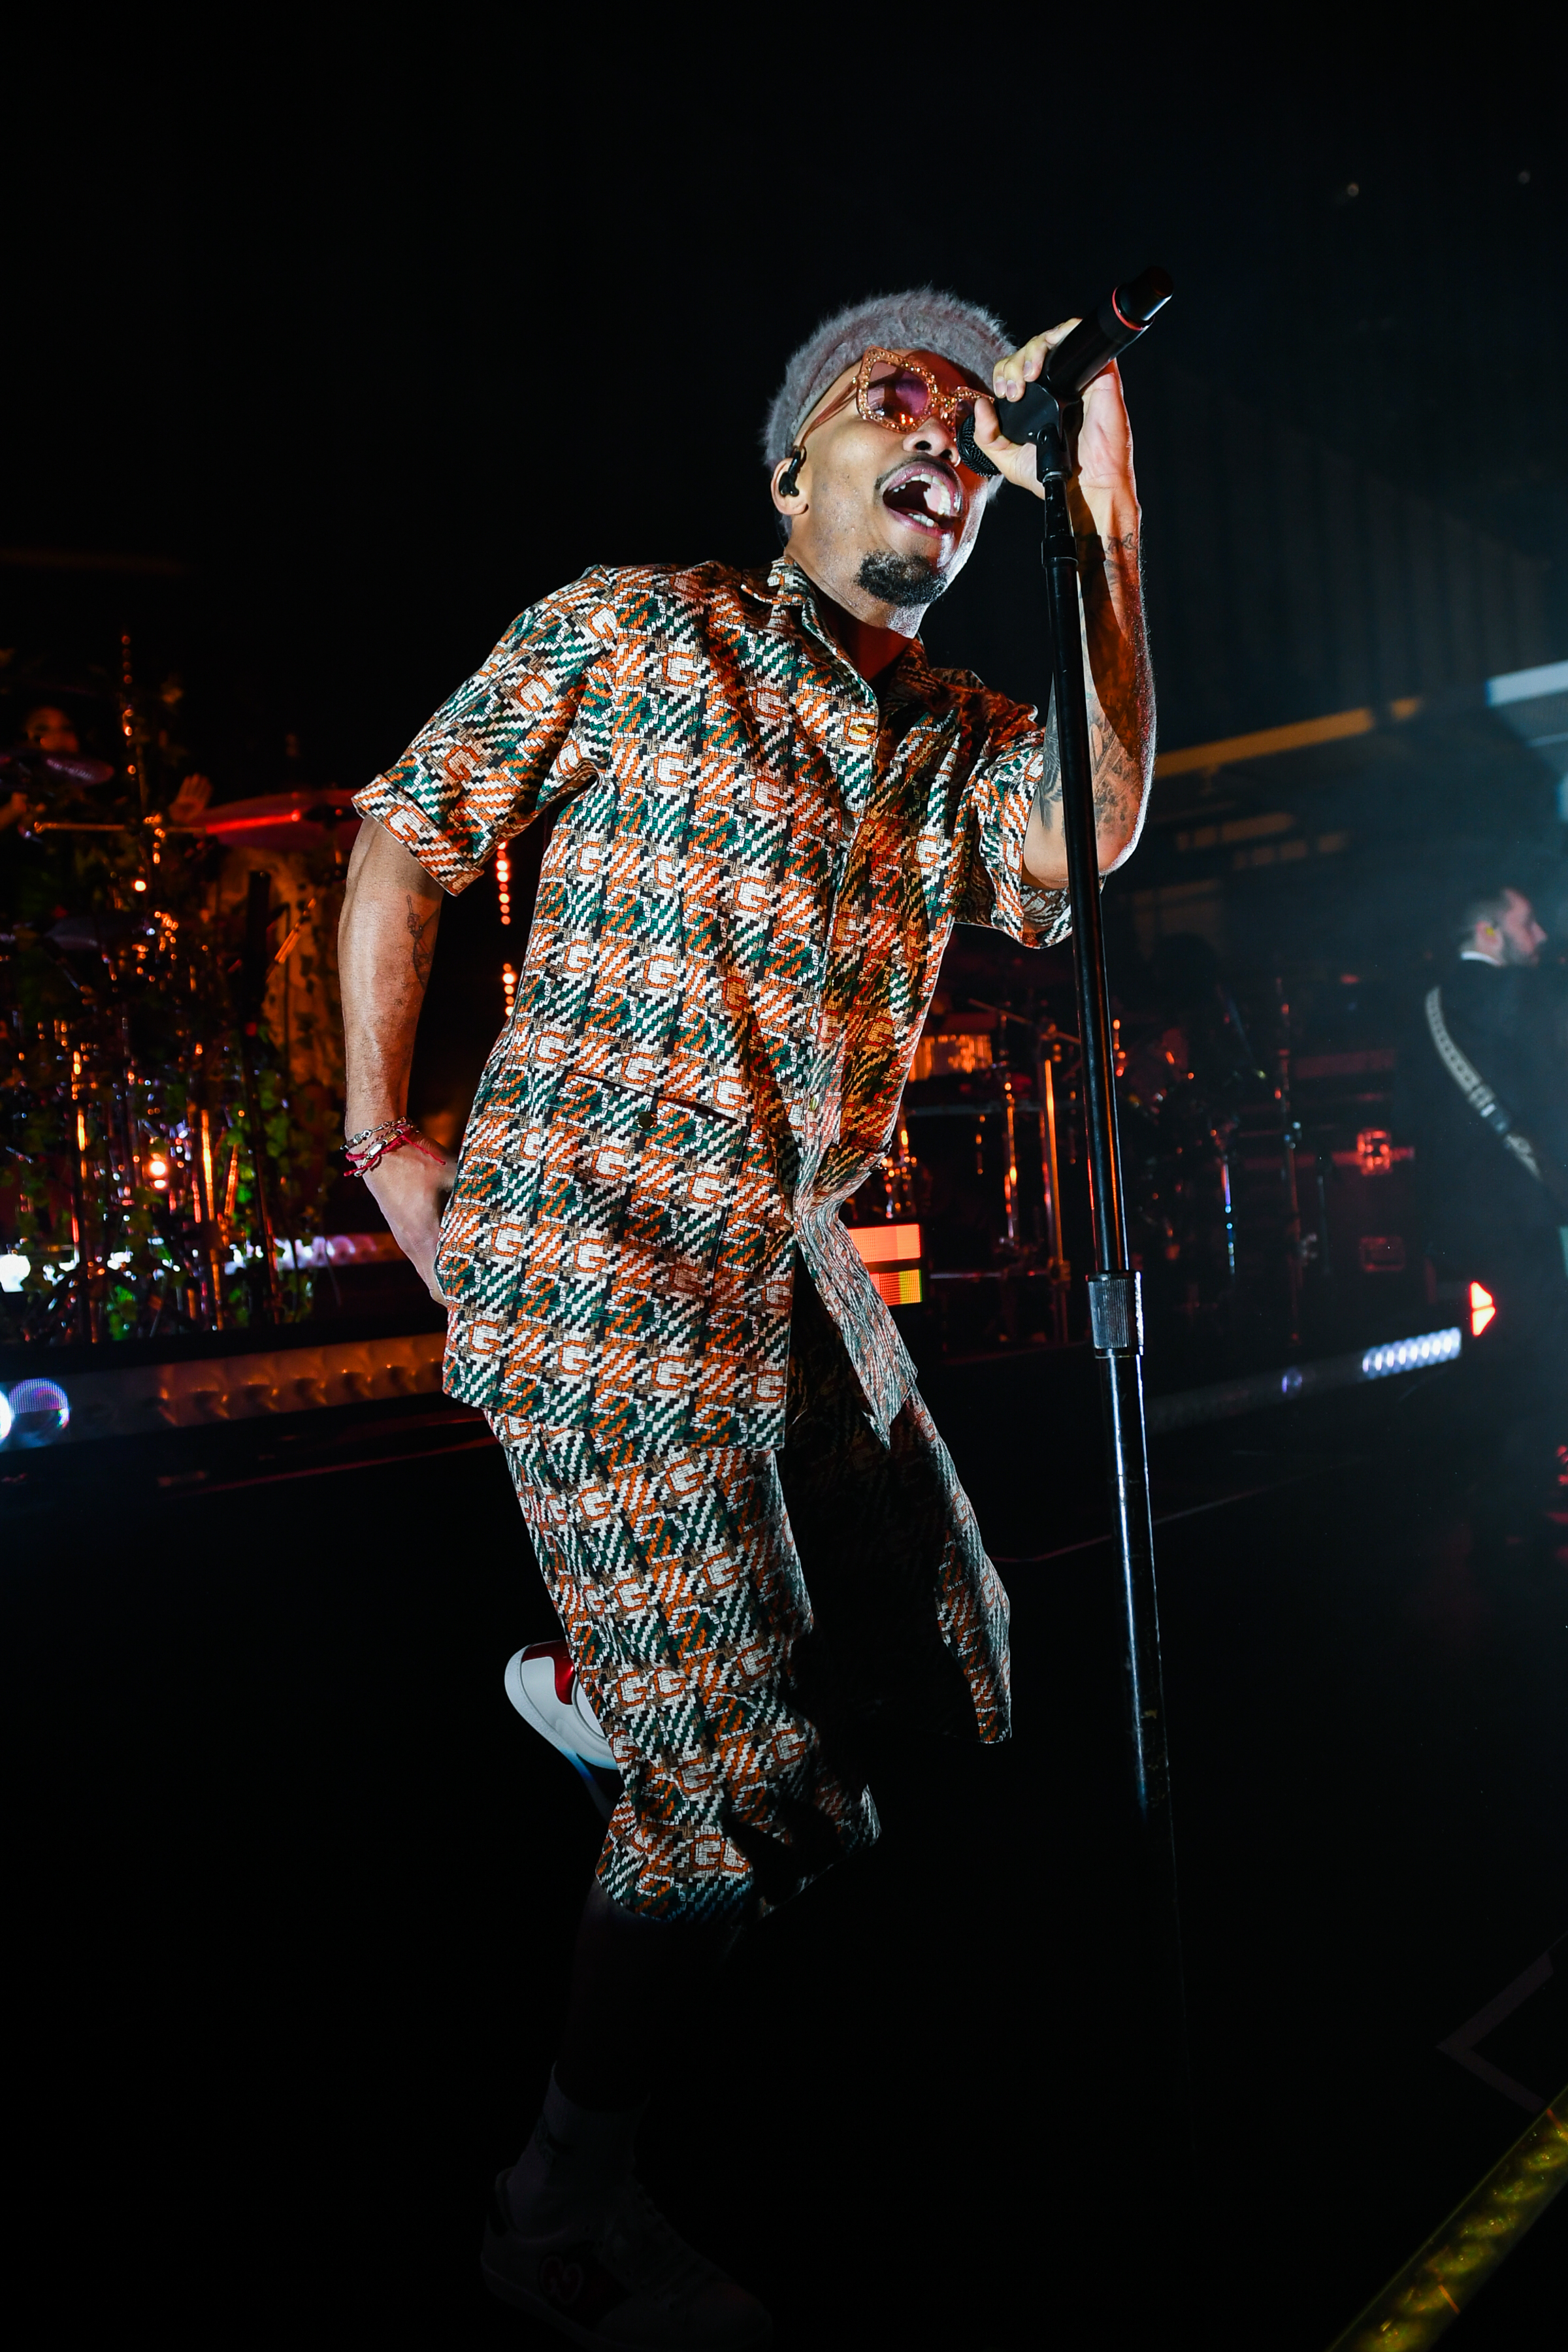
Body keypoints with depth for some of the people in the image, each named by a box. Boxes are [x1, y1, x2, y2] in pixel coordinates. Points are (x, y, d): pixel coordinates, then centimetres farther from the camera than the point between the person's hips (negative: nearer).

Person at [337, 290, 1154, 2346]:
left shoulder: (962, 734, 15)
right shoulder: (627, 632, 1)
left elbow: (1093, 846, -6)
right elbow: (408, 841, 2)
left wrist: (1108, 524, -6)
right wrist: (384, 1139, -4)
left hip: (803, 1269, 7)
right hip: (596, 1262, -7)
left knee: (947, 1679, 15)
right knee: (750, 1781, -6)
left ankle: (608, 1699, 40)